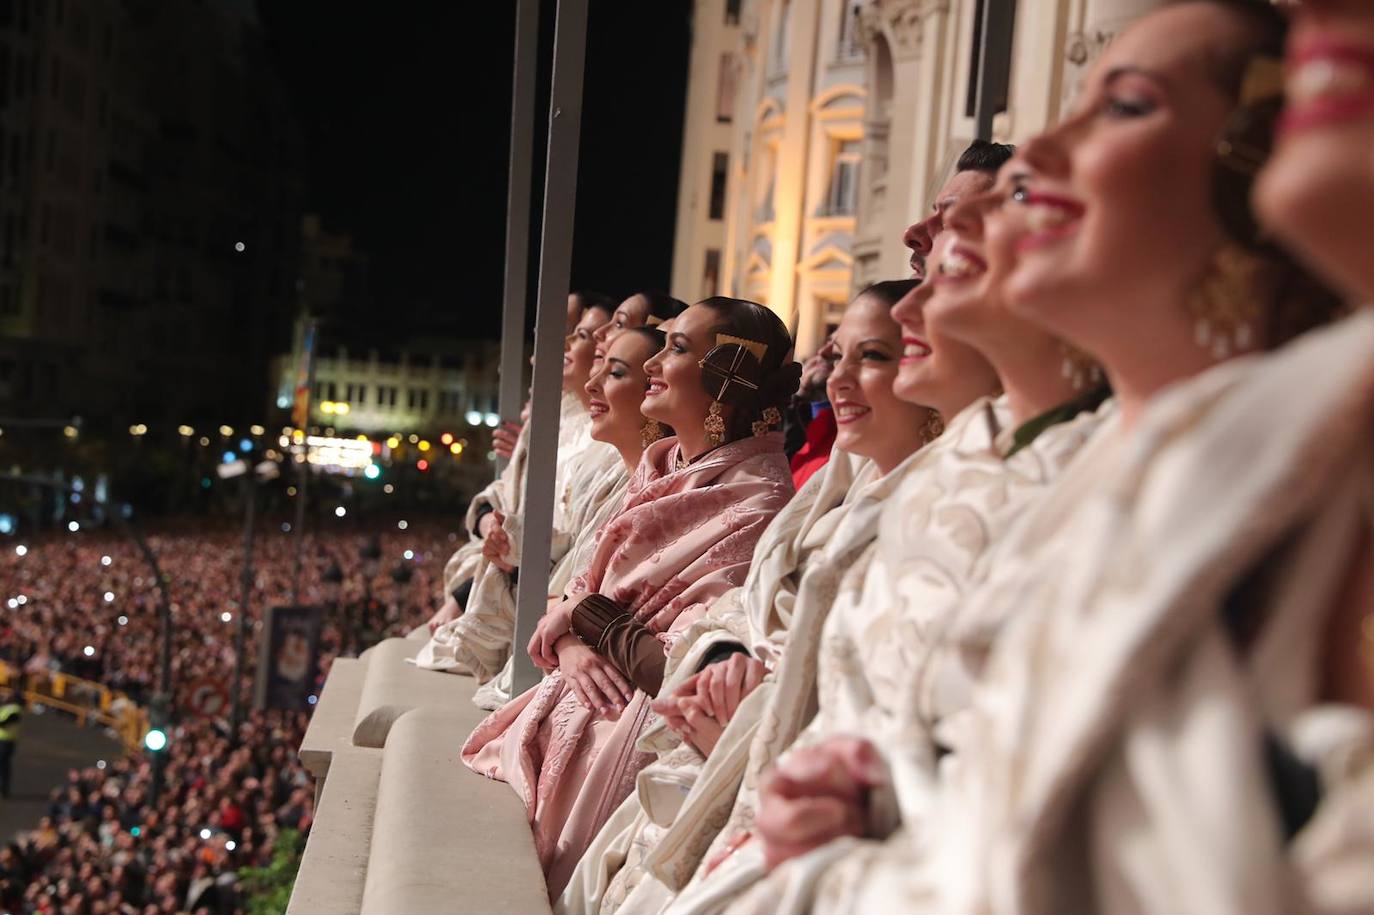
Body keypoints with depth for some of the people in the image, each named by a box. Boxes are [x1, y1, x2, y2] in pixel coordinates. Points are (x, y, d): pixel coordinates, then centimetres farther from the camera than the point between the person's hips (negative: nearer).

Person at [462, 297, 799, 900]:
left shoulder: (758, 504, -17)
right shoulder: (661, 467, 10)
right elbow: (581, 589, 13)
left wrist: (585, 615, -8)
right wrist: (570, 644, -9)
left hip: (633, 732, -7)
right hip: (573, 703, 8)